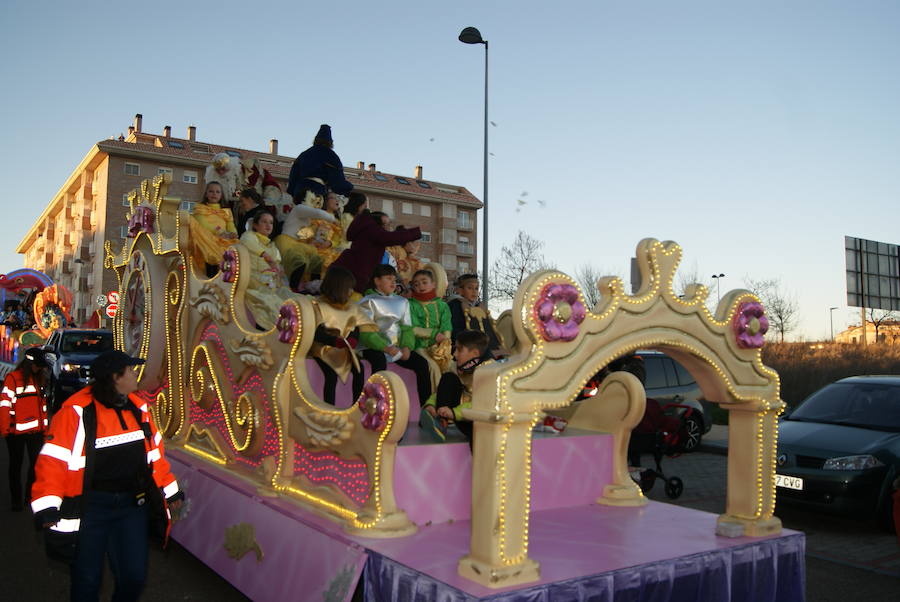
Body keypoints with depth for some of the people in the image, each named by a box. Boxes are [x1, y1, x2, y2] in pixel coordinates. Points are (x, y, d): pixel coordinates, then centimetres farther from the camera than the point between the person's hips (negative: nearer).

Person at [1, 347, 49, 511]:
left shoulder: (40, 379, 12)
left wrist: (45, 426, 13)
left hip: (36, 430, 5)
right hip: (17, 431, -5)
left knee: (37, 463, 5)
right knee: (16, 465, 7)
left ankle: (31, 495, 20)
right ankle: (16, 500, 16)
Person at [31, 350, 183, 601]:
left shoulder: (139, 408, 5)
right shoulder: (77, 411, -14)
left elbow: (154, 452, 14)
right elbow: (53, 461, -15)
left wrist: (170, 491, 18)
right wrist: (47, 509, -21)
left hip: (132, 504, 5)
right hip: (89, 507, -4)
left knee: (134, 578, 7)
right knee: (87, 580, 10)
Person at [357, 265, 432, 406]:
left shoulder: (402, 302, 20)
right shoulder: (368, 302, 4)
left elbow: (407, 328, 12)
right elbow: (366, 332, -8)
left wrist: (407, 347, -9)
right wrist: (385, 348, -22)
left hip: (398, 348, 5)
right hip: (376, 348, -5)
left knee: (422, 363, -15)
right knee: (380, 361, -36)